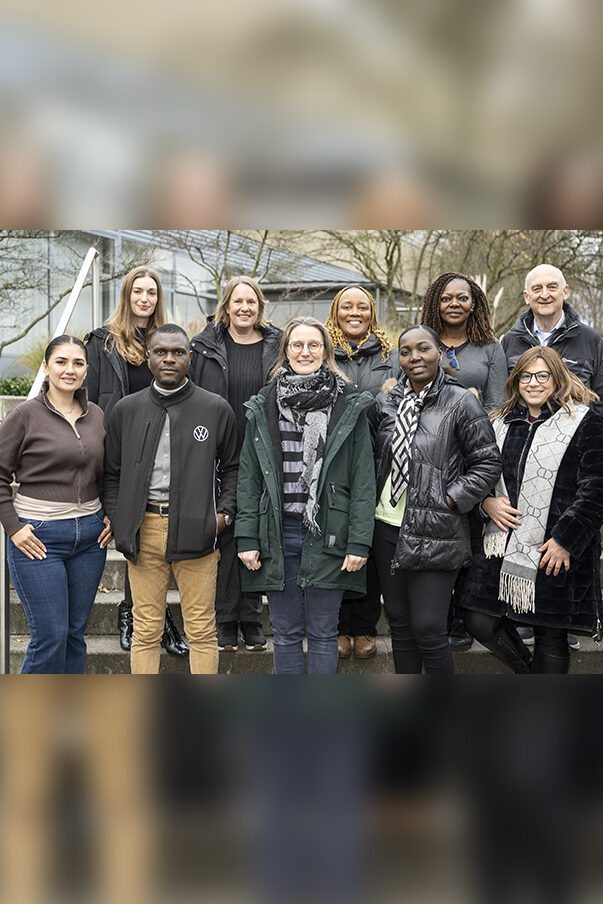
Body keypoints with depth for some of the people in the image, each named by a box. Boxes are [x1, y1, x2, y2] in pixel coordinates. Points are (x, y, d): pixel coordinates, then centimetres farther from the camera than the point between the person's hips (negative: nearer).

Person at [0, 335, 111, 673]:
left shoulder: (96, 416, 8)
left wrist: (111, 515, 8)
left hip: (90, 535, 5)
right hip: (38, 537, -5)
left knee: (76, 632, 11)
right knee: (50, 635, -4)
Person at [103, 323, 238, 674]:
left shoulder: (217, 409, 5)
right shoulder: (127, 410, 10)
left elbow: (233, 467, 11)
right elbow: (112, 472, 15)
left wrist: (224, 513, -2)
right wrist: (117, 519, 3)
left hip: (197, 529, -1)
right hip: (144, 529, 2)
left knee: (202, 628, 4)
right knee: (146, 630, 8)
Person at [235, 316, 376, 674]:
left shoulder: (350, 406, 1)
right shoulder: (263, 407, 7)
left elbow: (363, 480, -2)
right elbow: (249, 478, 7)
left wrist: (359, 542, -8)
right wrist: (247, 538, 0)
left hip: (327, 534, -2)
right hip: (278, 534, 2)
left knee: (323, 632, 7)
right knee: (286, 632, 11)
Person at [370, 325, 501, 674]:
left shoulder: (461, 402, -6)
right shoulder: (386, 403, 9)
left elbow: (488, 463, -6)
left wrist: (448, 501, -11)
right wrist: (375, 500, 8)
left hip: (435, 534, -5)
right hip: (388, 528, 6)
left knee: (428, 630, -5)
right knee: (399, 624, 14)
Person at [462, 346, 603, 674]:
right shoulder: (502, 423, 14)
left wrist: (564, 540, -14)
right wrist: (487, 502, 1)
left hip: (557, 552, -5)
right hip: (503, 547, 5)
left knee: (551, 637, 4)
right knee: (481, 624, 3)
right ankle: (524, 671, 30)